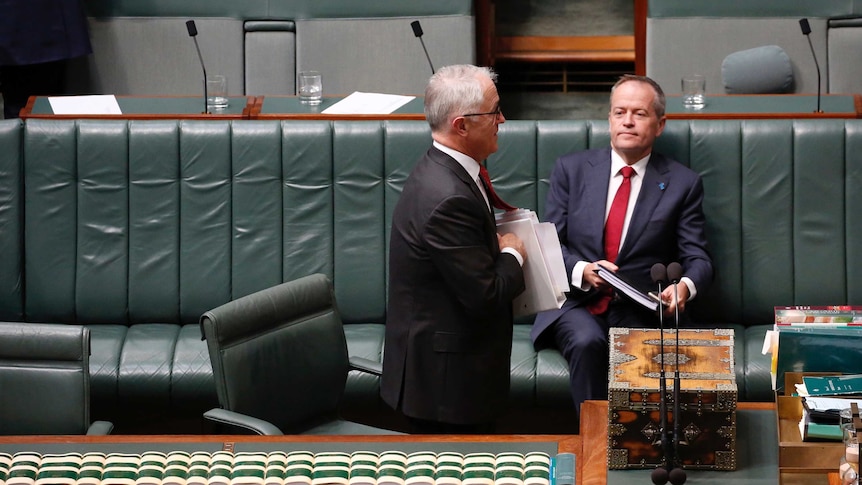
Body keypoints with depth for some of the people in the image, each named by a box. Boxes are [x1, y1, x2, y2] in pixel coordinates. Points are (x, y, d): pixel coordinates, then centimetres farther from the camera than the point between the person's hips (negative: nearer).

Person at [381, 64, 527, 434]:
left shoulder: (440, 170, 7)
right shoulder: (448, 197, -26)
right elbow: (485, 295, -24)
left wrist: (498, 246, 0)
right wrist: (512, 255, -6)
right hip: (447, 377, -10)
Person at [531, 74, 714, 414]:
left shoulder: (683, 183, 9)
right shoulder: (571, 169, 11)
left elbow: (698, 258, 5)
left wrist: (685, 286, -20)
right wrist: (581, 271, -16)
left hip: (640, 311, -1)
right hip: (575, 303, 1)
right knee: (587, 342, -34)